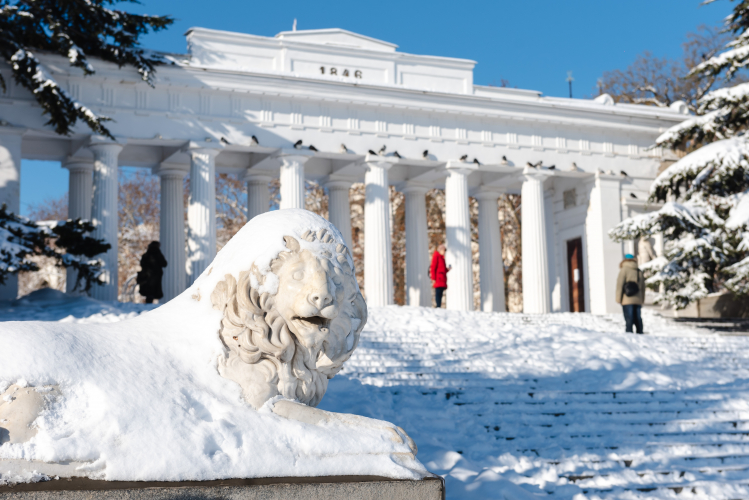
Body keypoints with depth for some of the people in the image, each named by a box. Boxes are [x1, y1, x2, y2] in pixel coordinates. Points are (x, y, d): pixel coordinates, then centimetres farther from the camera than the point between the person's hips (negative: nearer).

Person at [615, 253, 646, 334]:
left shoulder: (624, 270, -3)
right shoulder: (639, 272, 14)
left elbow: (620, 285, -7)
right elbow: (643, 287, 17)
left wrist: (618, 299, -3)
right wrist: (642, 299, 21)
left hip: (627, 300, -5)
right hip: (638, 300, 5)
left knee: (629, 320, -6)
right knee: (638, 320, 9)